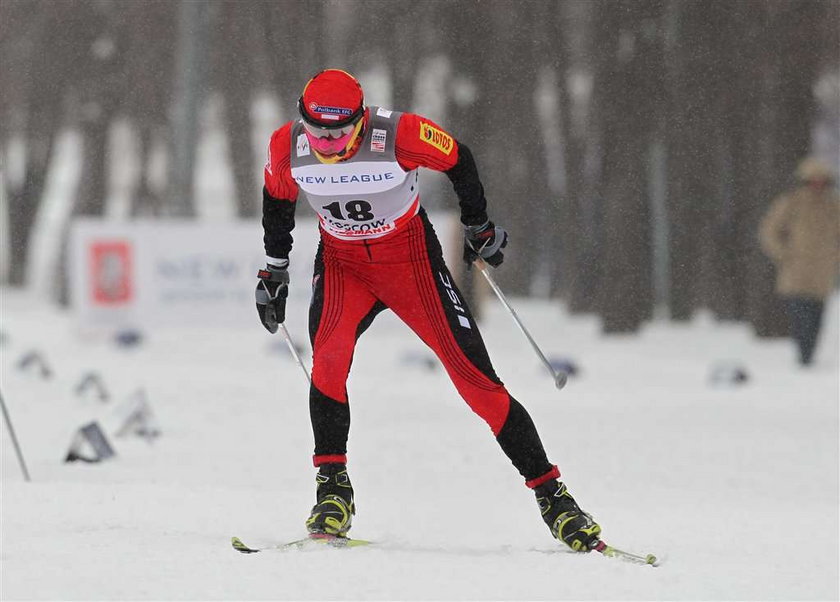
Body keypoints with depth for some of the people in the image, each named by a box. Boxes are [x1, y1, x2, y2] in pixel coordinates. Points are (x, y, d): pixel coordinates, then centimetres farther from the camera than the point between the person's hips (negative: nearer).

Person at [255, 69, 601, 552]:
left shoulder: (400, 134, -26)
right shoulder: (286, 147, -17)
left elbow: (459, 160, -6)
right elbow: (277, 200, 6)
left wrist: (479, 225, 5)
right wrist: (275, 269, 11)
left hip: (410, 256, -2)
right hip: (342, 263, 2)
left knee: (475, 378, -8)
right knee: (329, 354, -28)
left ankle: (551, 493, 0)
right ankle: (333, 489, -18)